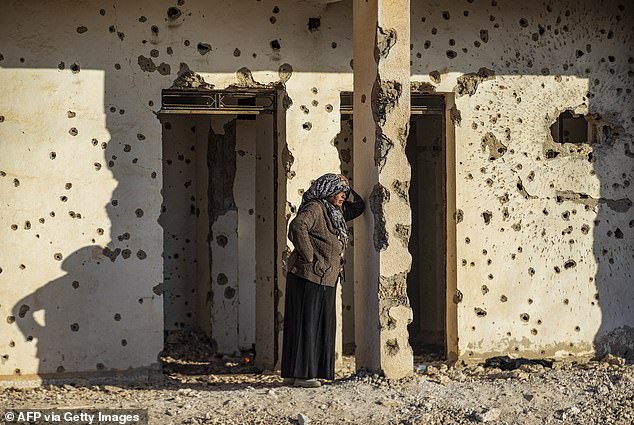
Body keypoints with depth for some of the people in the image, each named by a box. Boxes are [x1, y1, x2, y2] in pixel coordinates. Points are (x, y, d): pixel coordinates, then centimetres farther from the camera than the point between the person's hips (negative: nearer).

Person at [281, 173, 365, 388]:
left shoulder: (336, 213, 19)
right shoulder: (315, 208, -10)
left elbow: (359, 207, 33)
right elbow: (297, 226, -28)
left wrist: (349, 188, 20)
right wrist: (308, 256, -22)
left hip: (325, 280, 9)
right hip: (308, 276, -9)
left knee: (321, 324, 9)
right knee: (305, 323, -6)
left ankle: (293, 373, 14)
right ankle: (300, 374, -4)